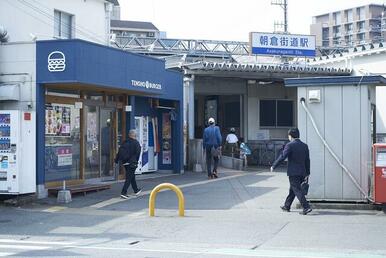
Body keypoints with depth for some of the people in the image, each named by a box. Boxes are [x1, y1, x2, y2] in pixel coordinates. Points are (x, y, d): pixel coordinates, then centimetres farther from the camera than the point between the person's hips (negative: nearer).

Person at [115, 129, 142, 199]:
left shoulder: (125, 142, 7)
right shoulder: (136, 143, -10)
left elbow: (120, 151, 6)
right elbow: (137, 152, -14)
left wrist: (116, 160, 8)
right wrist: (136, 161, -3)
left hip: (125, 162, 7)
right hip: (132, 162, -7)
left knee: (132, 176, 21)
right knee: (129, 178, -5)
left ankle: (136, 190, 36)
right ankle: (123, 192, -13)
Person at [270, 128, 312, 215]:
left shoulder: (290, 145, -11)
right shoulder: (304, 146, 9)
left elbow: (282, 157, -14)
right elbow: (307, 161, 11)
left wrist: (273, 166, -4)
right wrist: (307, 174, 15)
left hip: (293, 172, -7)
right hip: (302, 172, 7)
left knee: (297, 190, -5)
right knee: (292, 189, 19)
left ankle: (306, 207, -14)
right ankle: (287, 206, 30)